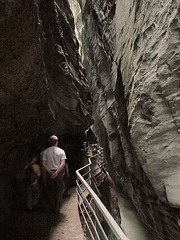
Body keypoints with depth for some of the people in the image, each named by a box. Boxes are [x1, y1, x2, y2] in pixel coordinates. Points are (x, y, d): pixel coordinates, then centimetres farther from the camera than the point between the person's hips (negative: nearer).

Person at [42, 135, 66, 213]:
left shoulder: (45, 151, -1)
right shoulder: (61, 151, -5)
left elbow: (43, 164, -8)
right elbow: (63, 163, -15)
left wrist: (50, 172, -10)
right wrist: (57, 172, -18)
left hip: (49, 172, 2)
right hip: (59, 172, -1)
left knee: (50, 191, 17)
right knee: (59, 191, 12)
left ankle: (53, 207, 28)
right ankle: (57, 209, 19)